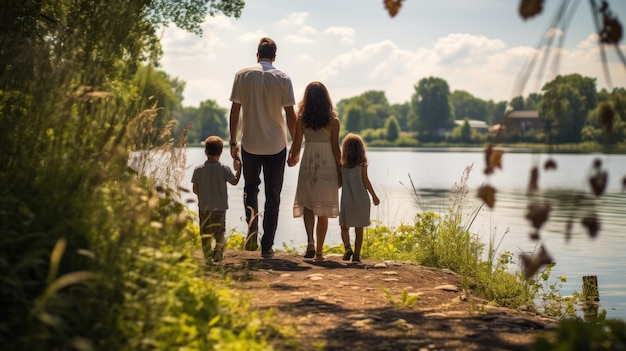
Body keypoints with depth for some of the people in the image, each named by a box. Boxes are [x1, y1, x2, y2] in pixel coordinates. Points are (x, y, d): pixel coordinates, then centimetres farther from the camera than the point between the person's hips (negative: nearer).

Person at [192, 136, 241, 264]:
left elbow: (195, 189, -1)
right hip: (220, 206, -1)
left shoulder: (198, 169, -5)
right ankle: (218, 251, -6)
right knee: (219, 231, 12)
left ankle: (208, 256, 5)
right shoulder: (224, 169, -9)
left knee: (205, 232, 7)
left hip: (204, 206, 1)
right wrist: (238, 169, 16)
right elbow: (234, 181, 3)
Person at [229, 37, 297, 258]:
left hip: (250, 144, 1)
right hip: (276, 146, 0)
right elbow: (290, 115, -4)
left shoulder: (243, 76, -2)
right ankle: (267, 246, 7)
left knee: (251, 186, 20)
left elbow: (235, 111, -1)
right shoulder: (283, 79, -3)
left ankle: (252, 220, -9)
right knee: (273, 194, 8)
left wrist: (233, 142, 7)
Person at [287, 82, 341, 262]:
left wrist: (292, 159, 20)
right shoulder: (333, 122, -5)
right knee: (323, 211, 8)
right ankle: (319, 251, 12)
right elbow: (336, 149, -3)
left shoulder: (301, 120, -3)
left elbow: (296, 147, -1)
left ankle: (310, 241, -10)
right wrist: (340, 173, 5)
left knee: (307, 205, 12)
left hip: (308, 166, 0)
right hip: (328, 167, 0)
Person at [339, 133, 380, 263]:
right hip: (361, 199, 0)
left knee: (344, 227, 11)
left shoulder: (341, 164, -2)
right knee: (359, 229, 8)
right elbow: (365, 181, -5)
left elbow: (339, 182, 1)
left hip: (346, 200, 0)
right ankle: (356, 254, 7)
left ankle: (347, 247, -11)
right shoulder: (362, 164, -4)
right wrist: (374, 196, 4)